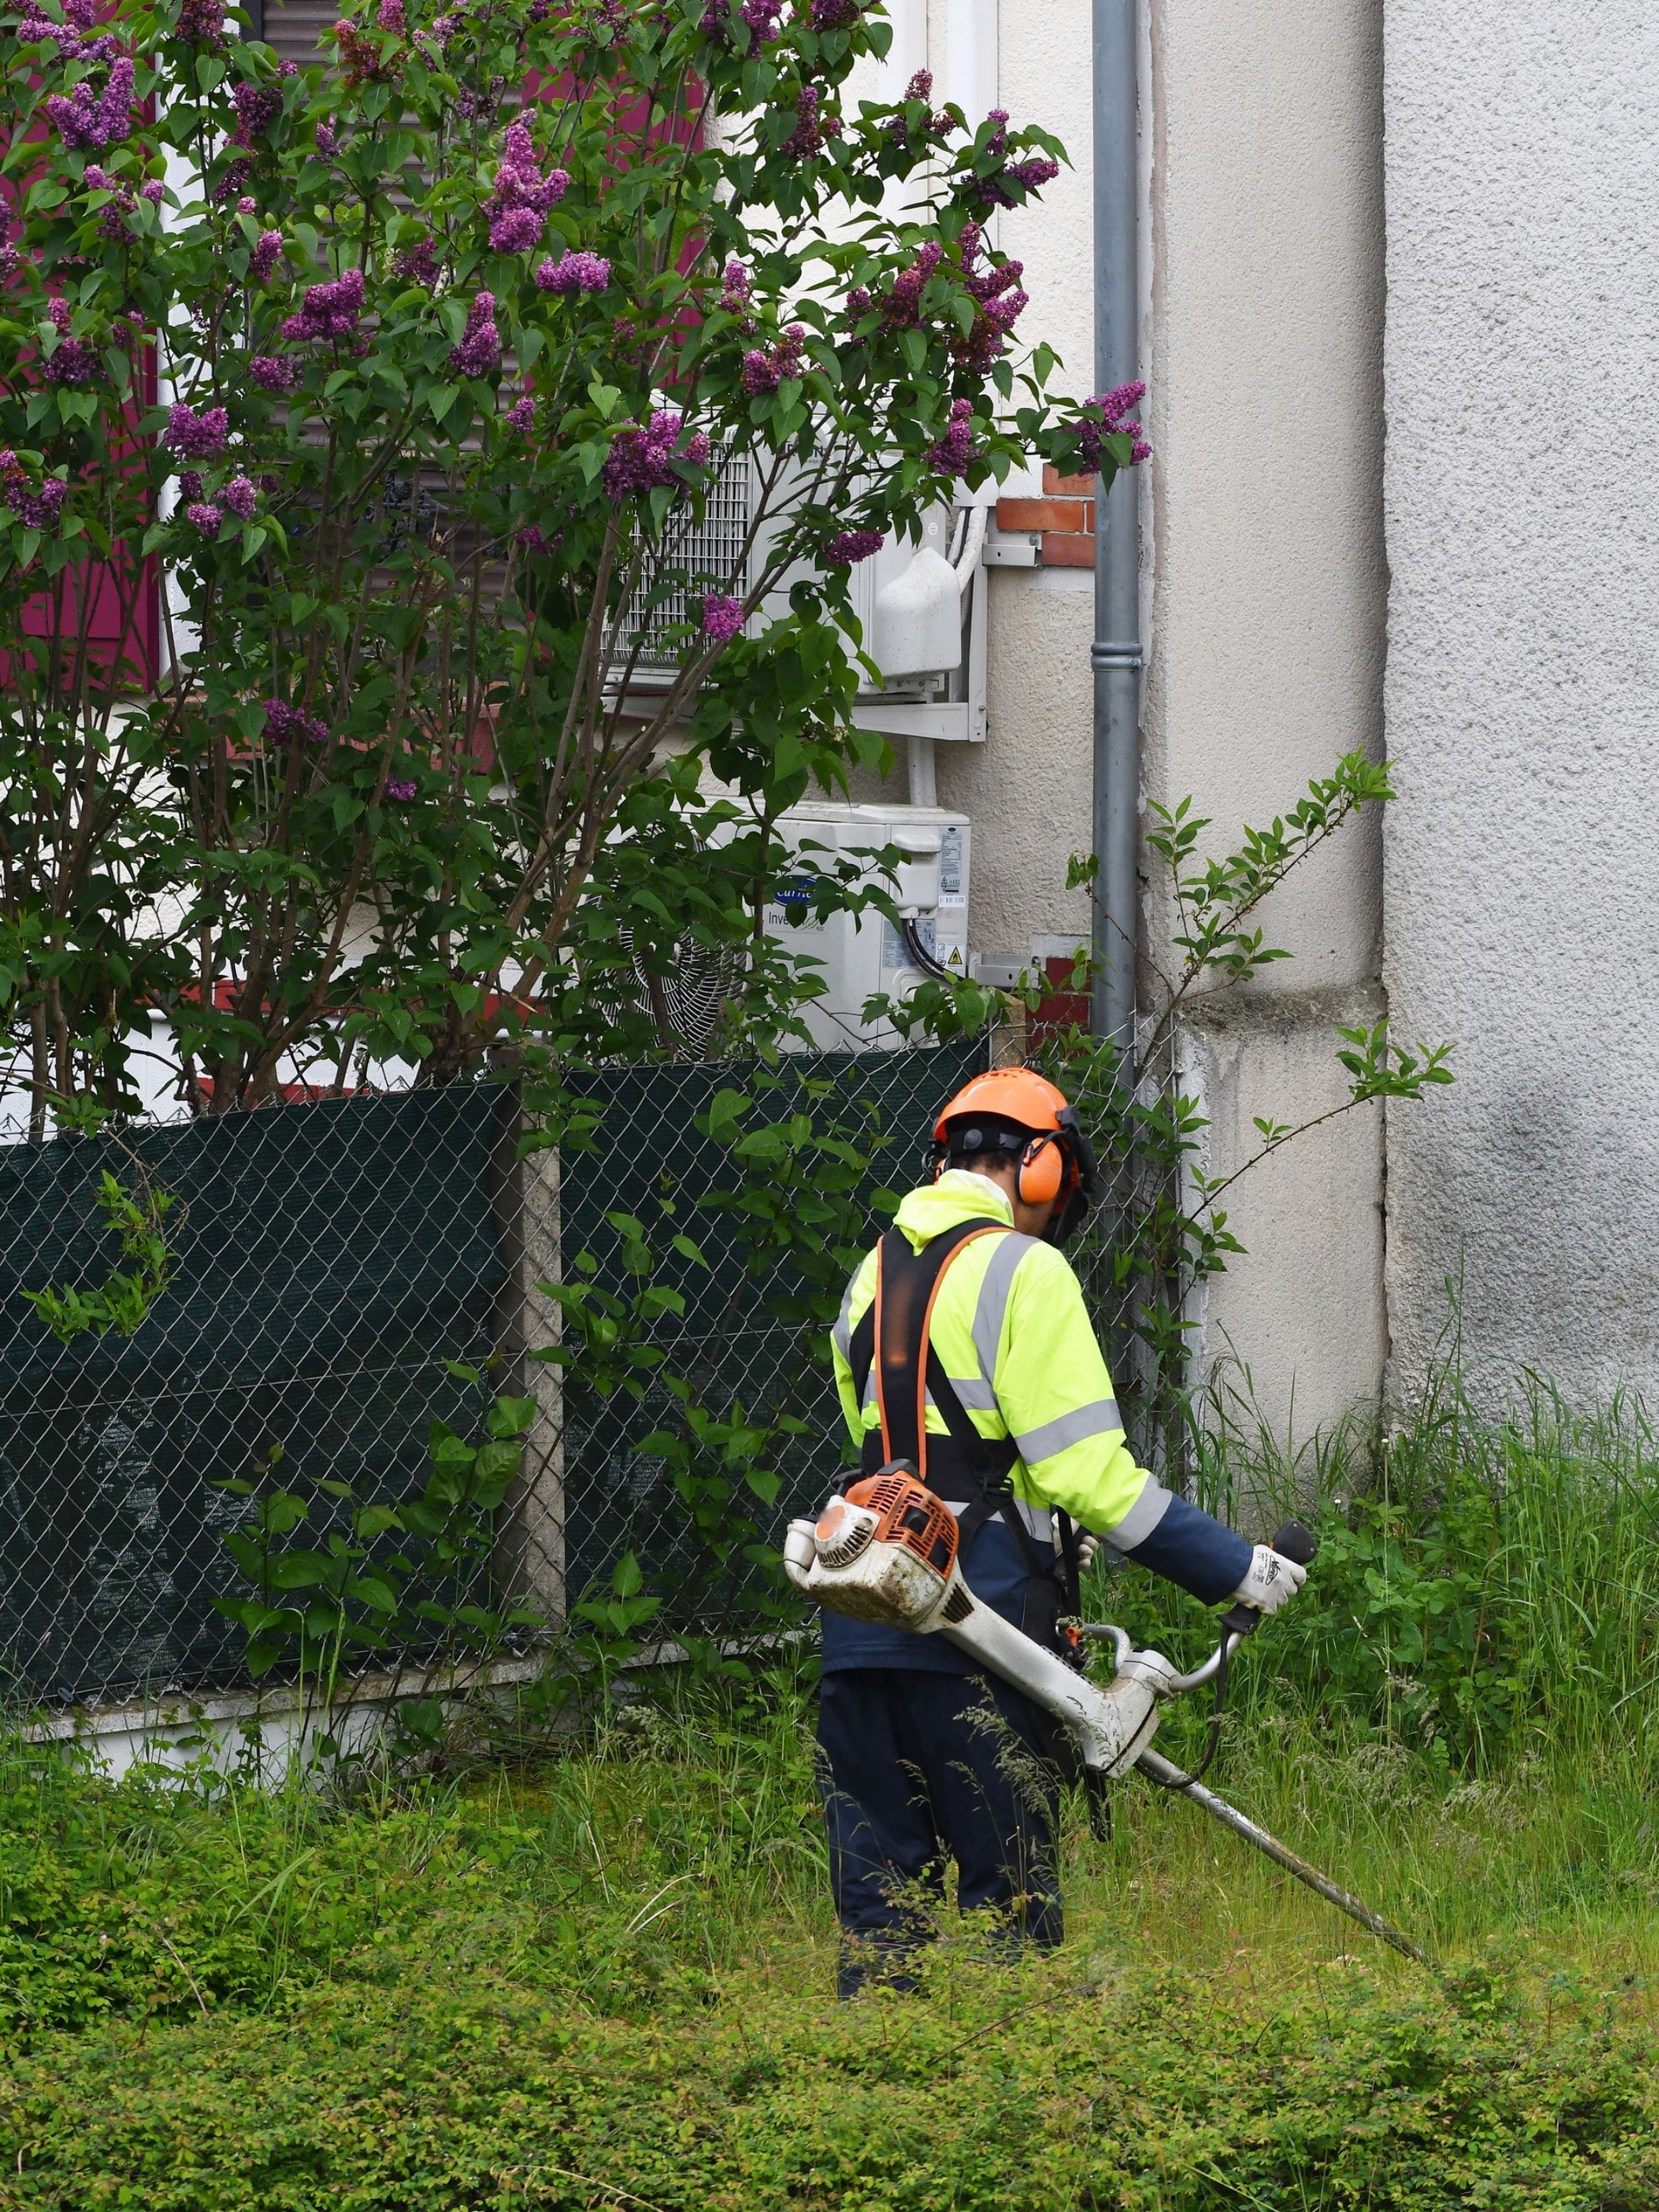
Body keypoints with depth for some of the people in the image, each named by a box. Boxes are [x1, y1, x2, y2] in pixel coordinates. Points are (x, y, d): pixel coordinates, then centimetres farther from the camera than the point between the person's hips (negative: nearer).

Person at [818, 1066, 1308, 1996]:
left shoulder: (873, 1275, 16)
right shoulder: (1024, 1270, -7)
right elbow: (1086, 1468, -13)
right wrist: (1234, 1567, -8)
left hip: (860, 1618, 7)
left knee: (878, 1888, 10)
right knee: (1006, 1884, -1)